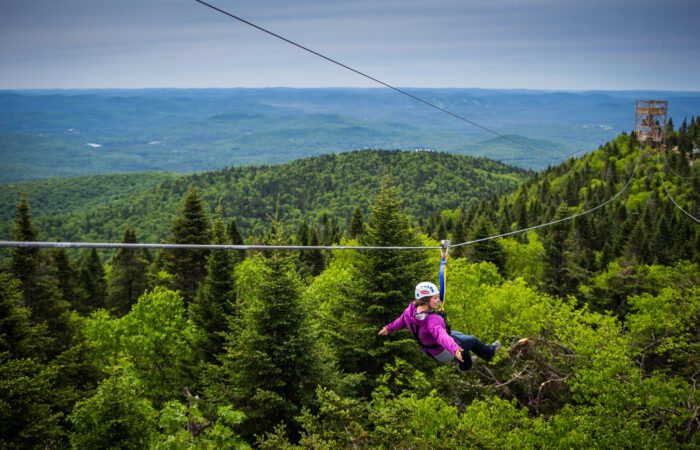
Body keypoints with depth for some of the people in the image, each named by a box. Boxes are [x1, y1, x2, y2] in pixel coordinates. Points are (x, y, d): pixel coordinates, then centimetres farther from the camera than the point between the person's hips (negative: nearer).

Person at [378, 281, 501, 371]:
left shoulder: (410, 310, -19)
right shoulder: (431, 320, -44)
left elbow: (401, 320, 0)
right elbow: (442, 336, -59)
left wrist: (389, 328, 20)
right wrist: (455, 349, -74)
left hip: (427, 346, 8)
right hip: (443, 352, -8)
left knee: (460, 336, 33)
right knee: (472, 340, 14)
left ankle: (466, 363, 55)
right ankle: (489, 353, 44)